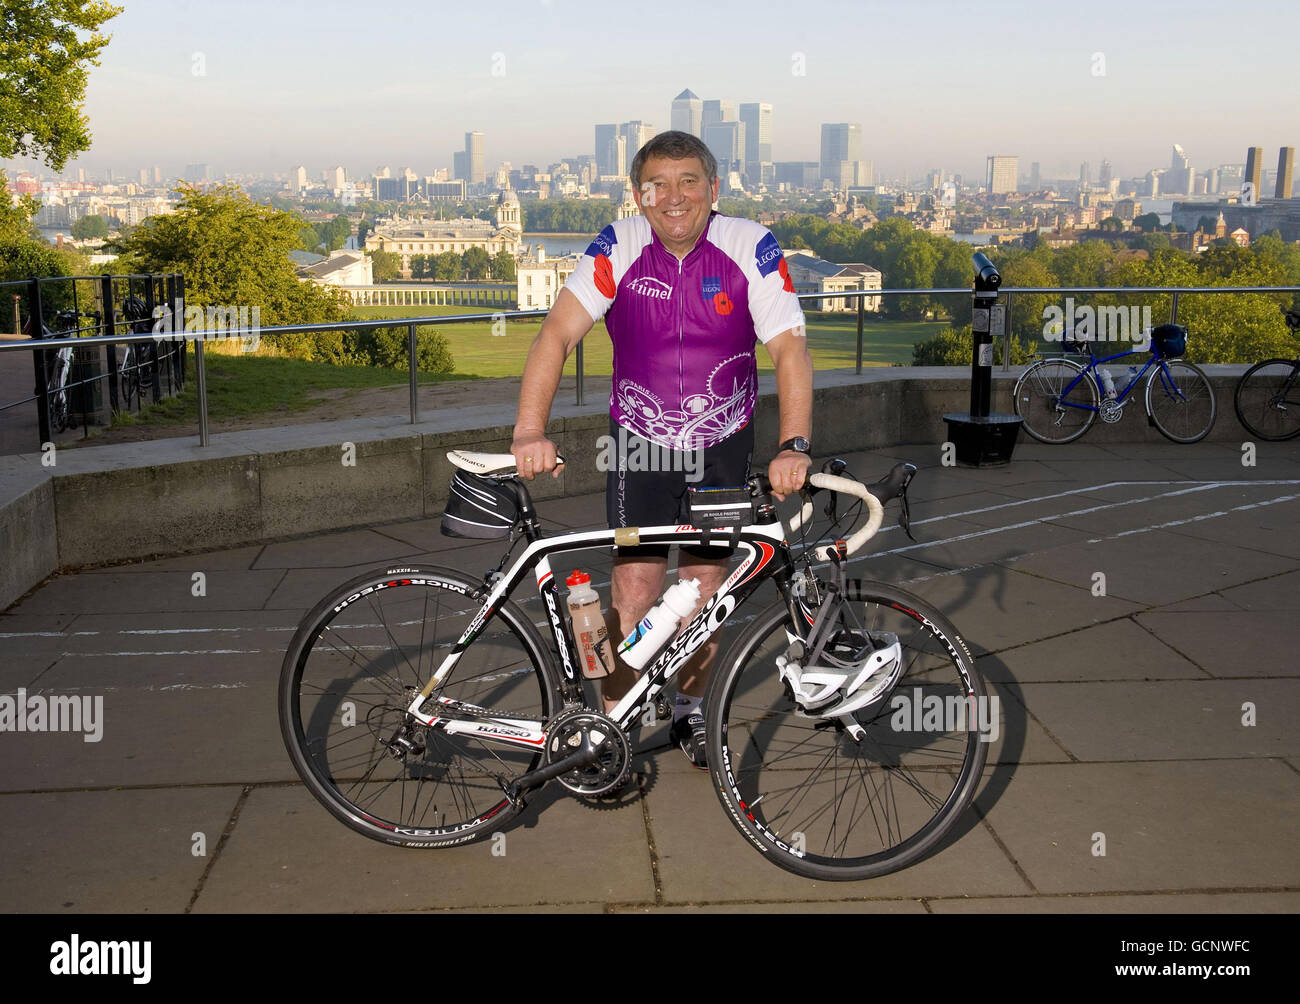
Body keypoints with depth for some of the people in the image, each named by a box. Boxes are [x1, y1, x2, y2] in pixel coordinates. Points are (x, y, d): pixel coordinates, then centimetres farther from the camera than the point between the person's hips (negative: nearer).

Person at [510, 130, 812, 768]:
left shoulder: (750, 247, -14)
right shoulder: (620, 247, -13)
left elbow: (789, 348, -19)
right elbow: (557, 333, -19)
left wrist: (793, 446, -33)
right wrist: (529, 433, -32)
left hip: (722, 442, 1)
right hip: (640, 440, -1)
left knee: (706, 585, 8)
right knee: (635, 588, -5)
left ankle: (689, 710, 31)